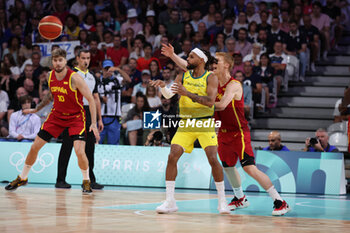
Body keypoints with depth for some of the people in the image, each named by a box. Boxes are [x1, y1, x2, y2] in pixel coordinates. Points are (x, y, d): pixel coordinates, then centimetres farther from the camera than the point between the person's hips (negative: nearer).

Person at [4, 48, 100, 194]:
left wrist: (94, 123, -24)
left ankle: (86, 182, 4)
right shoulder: (51, 76, -5)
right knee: (35, 146, 3)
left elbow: (90, 100, -18)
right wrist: (37, 109, 21)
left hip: (75, 117, -5)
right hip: (57, 115, 5)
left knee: (79, 151, -21)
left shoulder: (74, 78, -23)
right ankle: (22, 178, 23)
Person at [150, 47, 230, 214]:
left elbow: (210, 101, -21)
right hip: (186, 124, 3)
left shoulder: (210, 78, -6)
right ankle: (170, 201, -4)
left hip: (205, 124, -3)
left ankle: (222, 200, 2)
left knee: (213, 159, -14)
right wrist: (163, 87, -24)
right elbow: (169, 95, -2)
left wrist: (188, 93, -29)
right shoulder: (183, 76, 6)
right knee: (172, 157, -11)